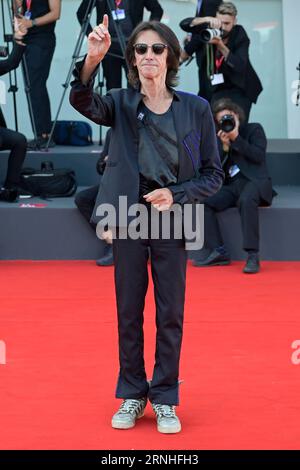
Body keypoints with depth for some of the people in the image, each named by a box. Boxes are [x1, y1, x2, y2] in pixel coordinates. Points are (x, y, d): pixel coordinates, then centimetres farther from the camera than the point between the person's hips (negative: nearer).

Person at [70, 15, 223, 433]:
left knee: (171, 313, 4)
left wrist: (176, 194, -15)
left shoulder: (196, 109, -2)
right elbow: (83, 102, -23)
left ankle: (165, 399, 16)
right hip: (129, 215, 1)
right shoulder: (121, 104, -1)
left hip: (172, 219, -1)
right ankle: (132, 396, 21)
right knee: (129, 310, 8)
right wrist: (92, 60, -41)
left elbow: (213, 174, 2)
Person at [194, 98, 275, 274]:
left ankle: (253, 256, -40)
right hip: (231, 185, 5)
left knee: (246, 200, -40)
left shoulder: (254, 129, 9)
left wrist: (236, 138, -9)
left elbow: (259, 156, -8)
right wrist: (225, 145, -4)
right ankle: (219, 252, -21)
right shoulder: (220, 138, 19)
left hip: (254, 181, -5)